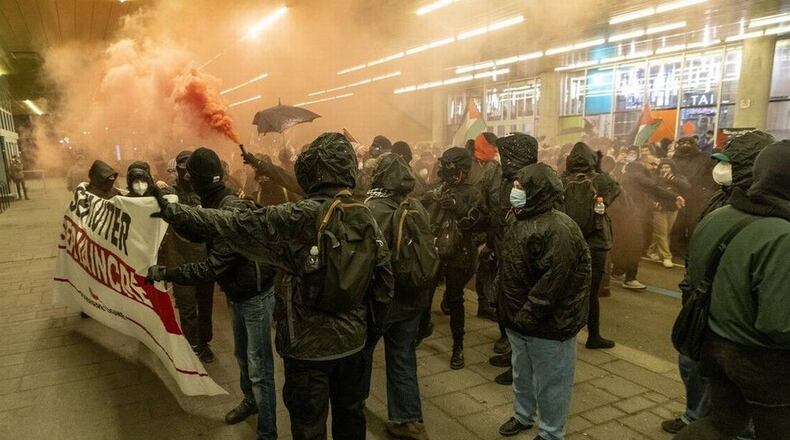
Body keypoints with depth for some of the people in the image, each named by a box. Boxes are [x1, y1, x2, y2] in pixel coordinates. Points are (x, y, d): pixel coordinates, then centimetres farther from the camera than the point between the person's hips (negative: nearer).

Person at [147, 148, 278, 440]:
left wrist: (165, 273, -23)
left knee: (259, 368, 1)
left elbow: (212, 268, -30)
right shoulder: (214, 206, 0)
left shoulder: (234, 211, -29)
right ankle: (250, 400, 50)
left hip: (255, 295, -9)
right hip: (236, 294, 9)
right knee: (242, 355, 26)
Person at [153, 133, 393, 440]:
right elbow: (385, 278, 0)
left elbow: (231, 224, -13)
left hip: (308, 345, -4)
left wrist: (171, 212, -1)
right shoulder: (366, 217, -4)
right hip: (353, 341, 5)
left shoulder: (295, 218, -19)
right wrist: (373, 326, 14)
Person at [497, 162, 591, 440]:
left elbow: (554, 279, -29)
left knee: (550, 382, 10)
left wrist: (527, 315, -24)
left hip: (548, 323, -9)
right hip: (518, 317, 9)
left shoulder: (558, 229, -25)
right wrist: (512, 312, 14)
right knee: (521, 374, 26)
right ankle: (523, 415, 47)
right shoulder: (519, 219, 6)